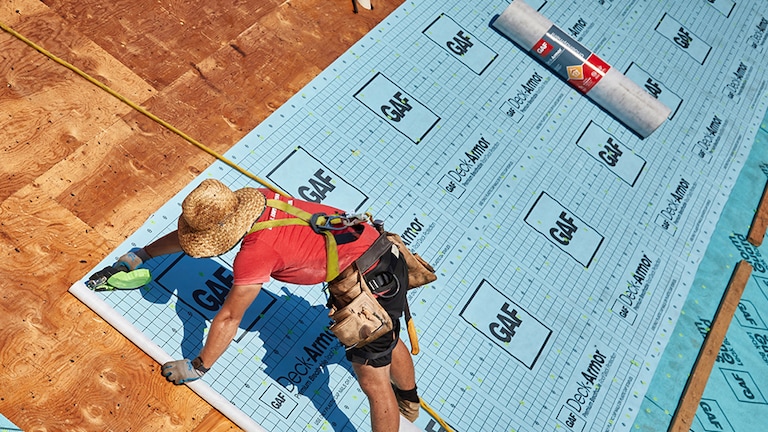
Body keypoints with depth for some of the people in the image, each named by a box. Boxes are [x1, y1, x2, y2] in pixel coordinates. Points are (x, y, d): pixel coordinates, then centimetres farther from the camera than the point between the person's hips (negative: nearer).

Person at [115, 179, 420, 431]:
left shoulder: (255, 253, -25)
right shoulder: (246, 202, -2)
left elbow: (229, 319, -14)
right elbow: (189, 231, 12)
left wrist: (198, 367, 1)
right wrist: (142, 255, 23)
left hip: (370, 284, -10)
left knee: (373, 381, 5)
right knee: (387, 341, 31)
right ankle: (409, 401, 58)